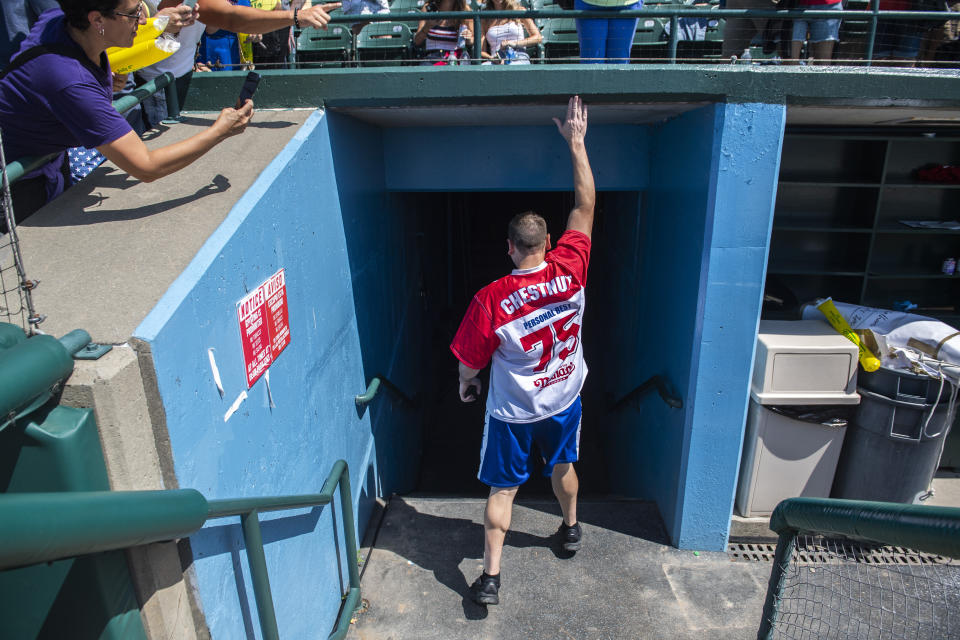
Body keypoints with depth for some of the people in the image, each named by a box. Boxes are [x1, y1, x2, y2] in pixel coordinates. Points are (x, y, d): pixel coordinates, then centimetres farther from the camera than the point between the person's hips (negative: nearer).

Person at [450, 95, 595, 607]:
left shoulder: (490, 300, -25)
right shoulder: (569, 272, -19)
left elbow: (471, 359, -12)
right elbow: (585, 206, -9)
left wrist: (466, 382, 10)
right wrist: (576, 142, -6)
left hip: (512, 411, -3)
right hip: (563, 399, 3)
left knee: (502, 489, 11)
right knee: (563, 466, 28)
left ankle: (490, 577, 19)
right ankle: (570, 530, 51)